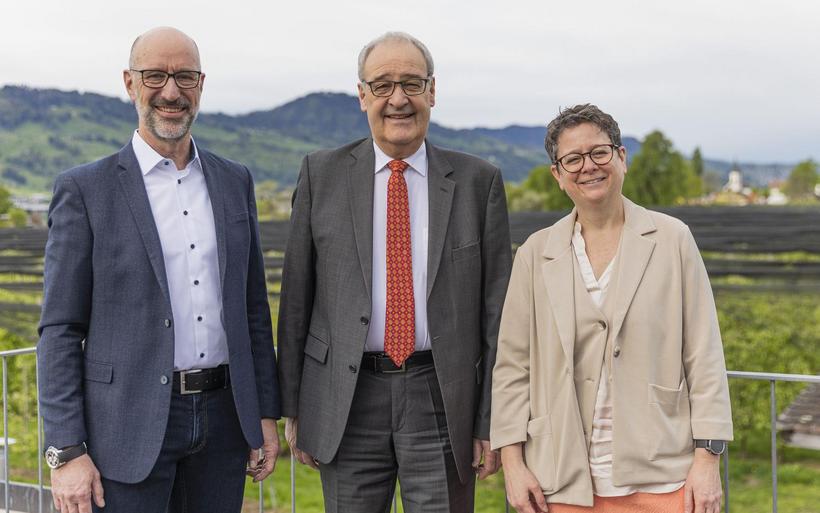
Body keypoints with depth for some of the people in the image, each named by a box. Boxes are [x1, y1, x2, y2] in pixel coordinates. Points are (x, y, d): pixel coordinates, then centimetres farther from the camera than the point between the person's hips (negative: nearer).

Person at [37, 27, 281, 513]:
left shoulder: (234, 181, 9)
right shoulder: (85, 190, -4)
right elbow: (60, 330, -4)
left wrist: (266, 414, 9)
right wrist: (66, 451, -10)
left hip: (222, 417, 4)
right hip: (130, 423, -4)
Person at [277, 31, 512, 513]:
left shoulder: (478, 180, 2)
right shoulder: (322, 174, 3)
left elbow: (497, 306, 1)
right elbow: (296, 297, 5)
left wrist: (492, 421, -1)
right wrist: (293, 406, 4)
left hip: (442, 399, 0)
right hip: (348, 398, 1)